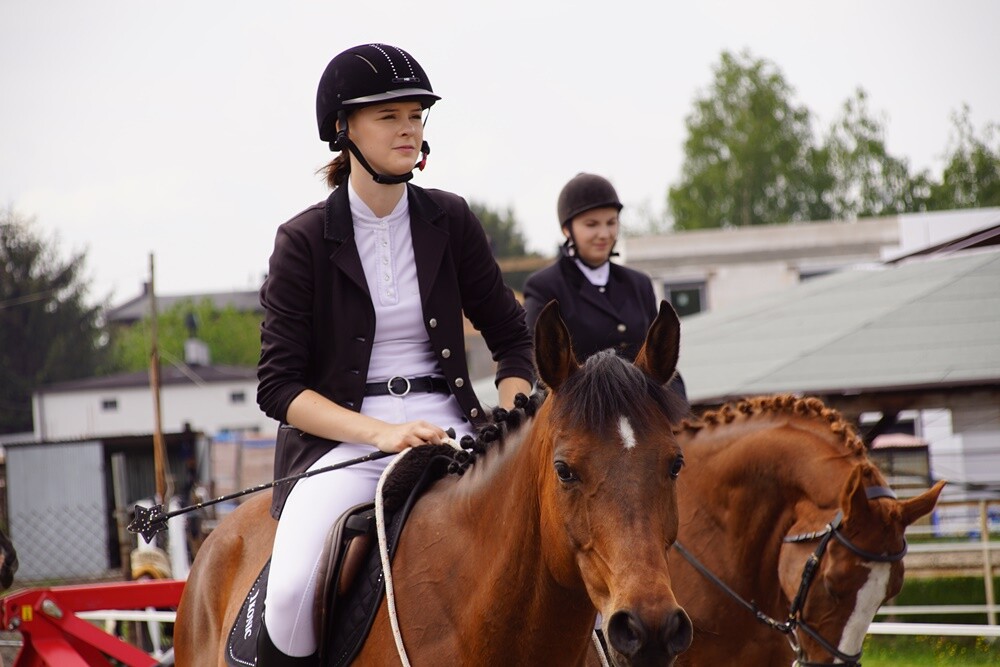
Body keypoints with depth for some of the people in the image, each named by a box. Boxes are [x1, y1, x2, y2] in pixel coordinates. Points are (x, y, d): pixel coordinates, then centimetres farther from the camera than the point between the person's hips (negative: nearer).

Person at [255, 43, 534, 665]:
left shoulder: (450, 221, 8)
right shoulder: (305, 241, -1)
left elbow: (512, 337, 15)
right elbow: (279, 385, -5)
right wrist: (380, 433, -18)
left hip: (447, 425, 3)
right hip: (342, 438, -3)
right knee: (293, 590, -30)